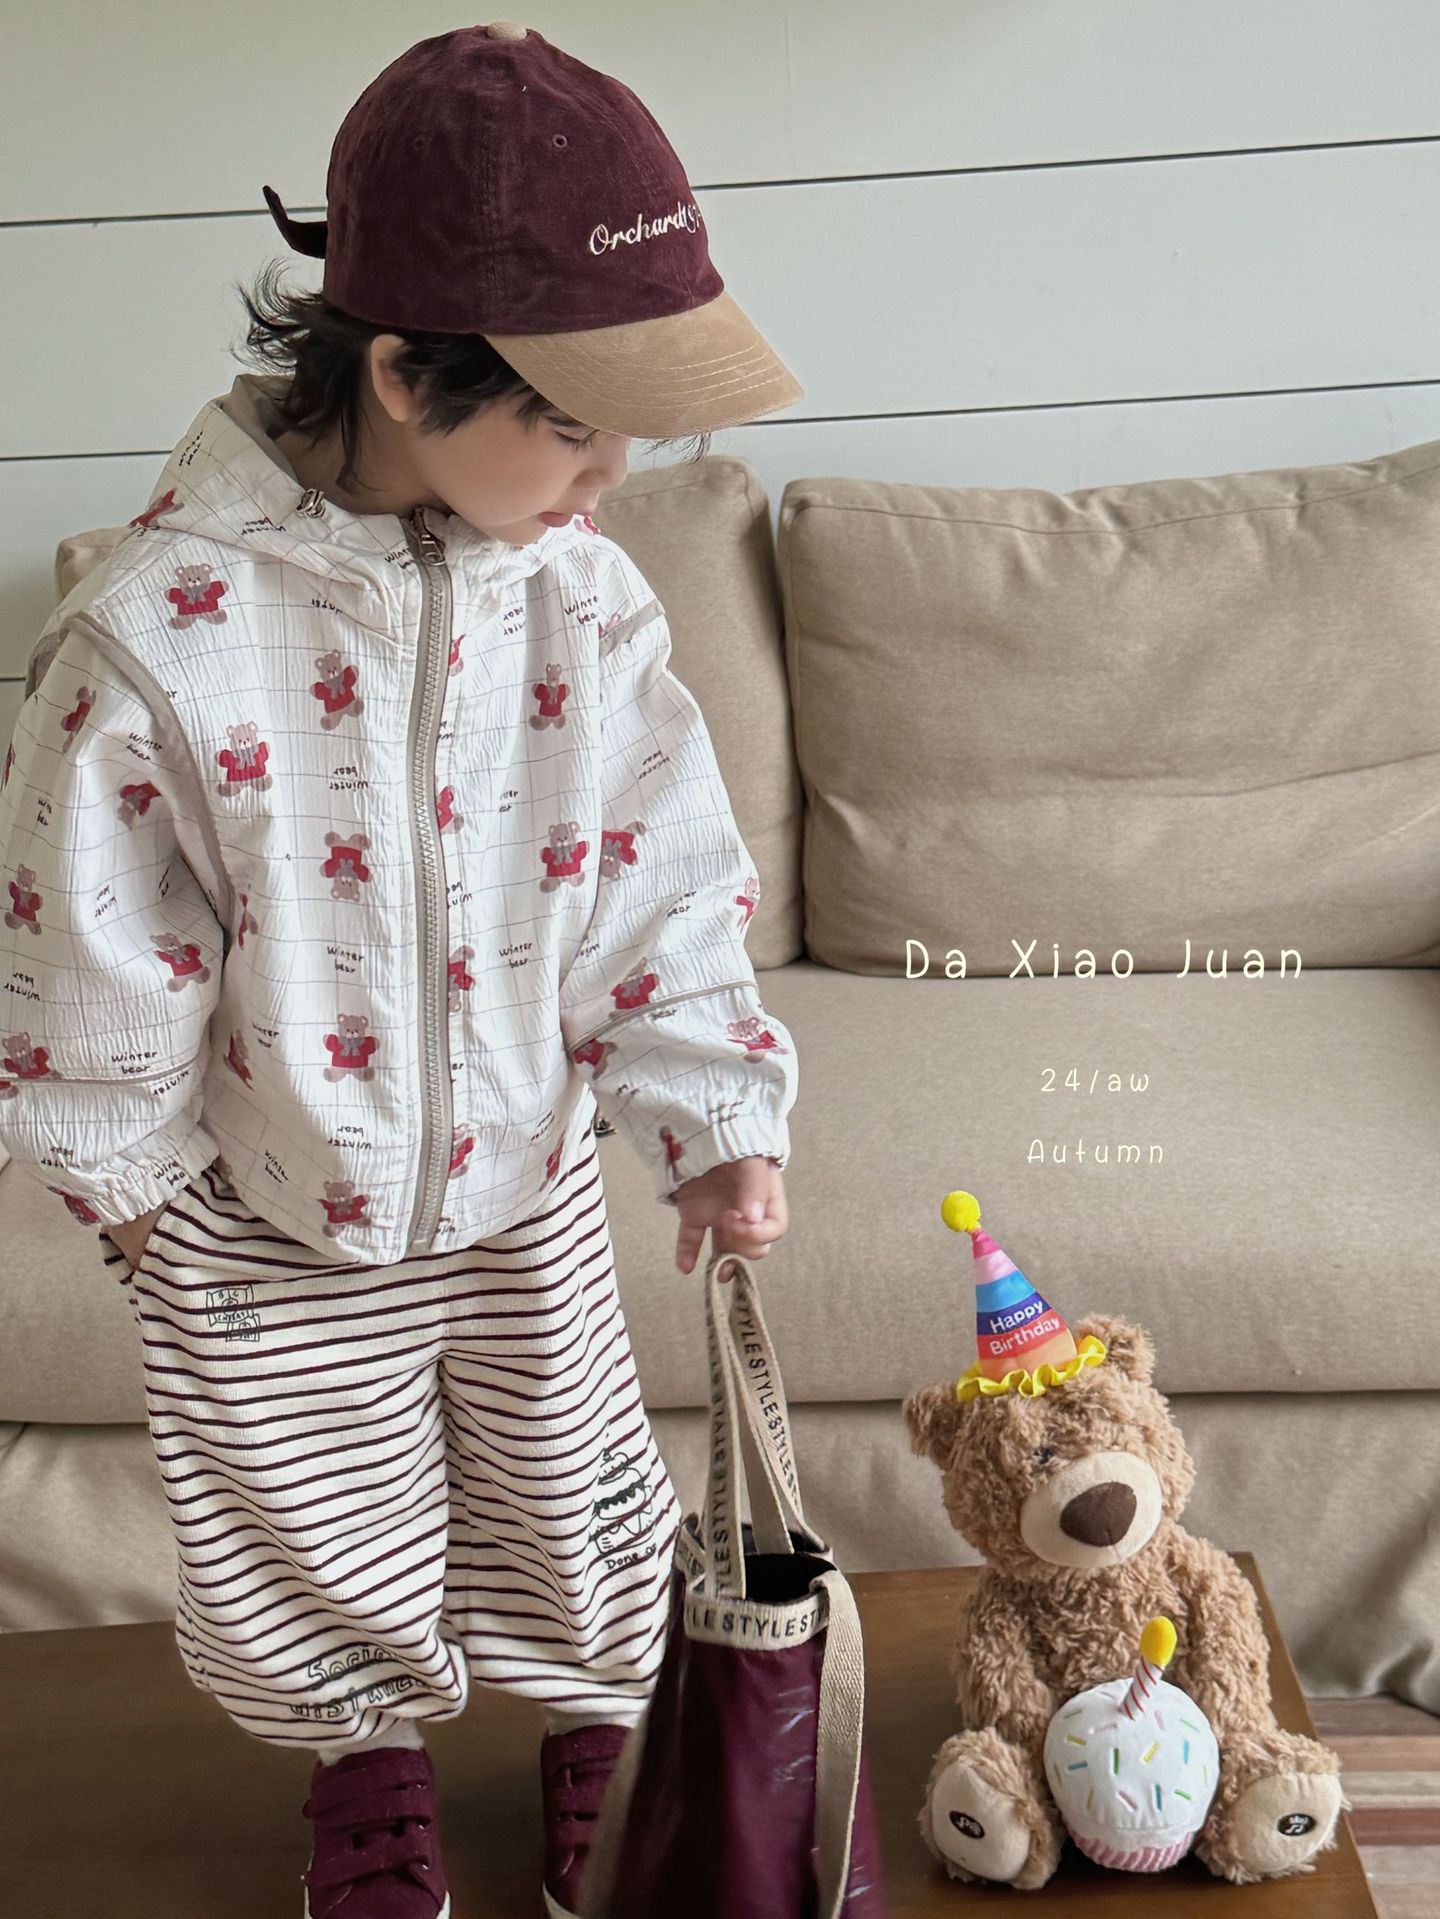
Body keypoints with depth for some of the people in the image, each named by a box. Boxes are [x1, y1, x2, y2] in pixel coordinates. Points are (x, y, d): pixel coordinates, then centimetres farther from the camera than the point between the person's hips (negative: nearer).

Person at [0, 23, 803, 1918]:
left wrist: (721, 1120, -6)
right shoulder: (153, 632, -27)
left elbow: (666, 881, -5)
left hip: (527, 1182, 3)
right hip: (267, 1224, -2)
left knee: (575, 1493, 22)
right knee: (317, 1528, 20)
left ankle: (600, 1729, 52)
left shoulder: (580, 590, -14)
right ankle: (367, 1762, 52)